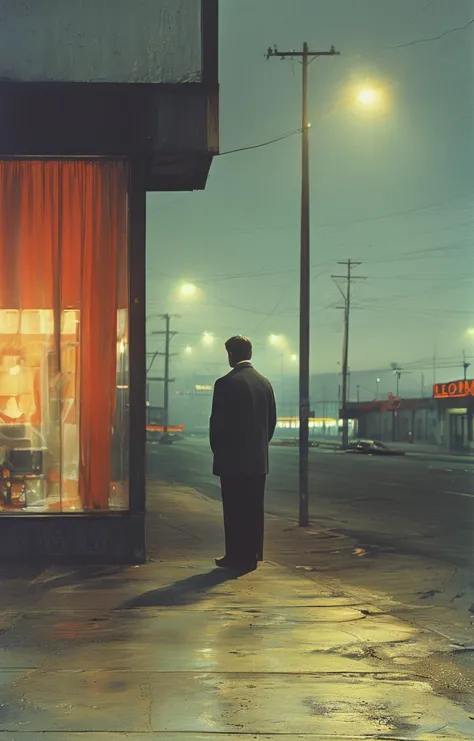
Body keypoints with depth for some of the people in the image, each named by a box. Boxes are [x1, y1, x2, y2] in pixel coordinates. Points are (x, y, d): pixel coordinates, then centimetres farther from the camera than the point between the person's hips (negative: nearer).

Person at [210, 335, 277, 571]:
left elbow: (217, 422, -11)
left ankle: (236, 556, 2)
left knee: (234, 510, -1)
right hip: (258, 460, 6)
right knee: (254, 510, 9)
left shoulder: (226, 383, -12)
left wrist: (217, 450, 3)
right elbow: (272, 421, 11)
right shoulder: (264, 383, 7)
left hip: (232, 459, -6)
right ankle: (251, 556, 13)